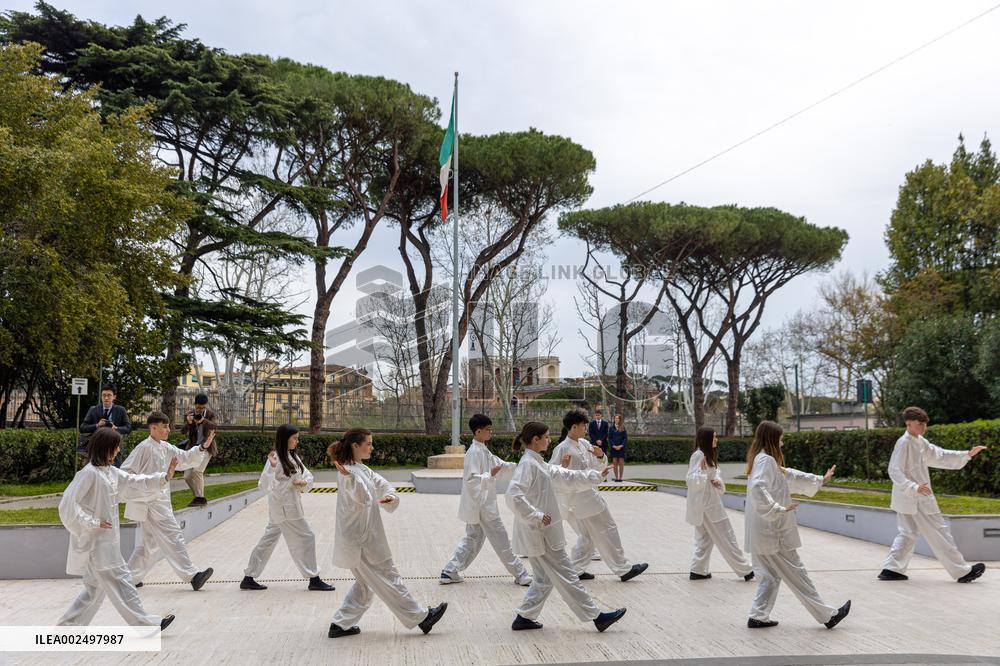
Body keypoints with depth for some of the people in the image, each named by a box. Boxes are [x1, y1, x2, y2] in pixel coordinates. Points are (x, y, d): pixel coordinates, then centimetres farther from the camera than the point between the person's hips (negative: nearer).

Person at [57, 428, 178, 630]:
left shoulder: (111, 472, 10)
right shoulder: (89, 473, -18)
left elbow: (135, 483, 15)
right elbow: (68, 503, -21)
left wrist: (165, 477, 4)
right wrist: (93, 523, -19)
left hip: (106, 541, 9)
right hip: (95, 542, -9)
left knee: (96, 586, 16)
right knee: (119, 581, -2)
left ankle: (69, 624, 23)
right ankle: (145, 623, 5)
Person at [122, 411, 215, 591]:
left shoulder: (165, 448, 12)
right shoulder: (144, 448, -13)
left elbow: (185, 458, 13)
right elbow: (126, 472, -13)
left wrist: (203, 447, -1)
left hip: (160, 501, 9)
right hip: (151, 504, -9)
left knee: (148, 543, 15)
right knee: (174, 537, -9)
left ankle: (131, 578, 23)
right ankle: (191, 576, -7)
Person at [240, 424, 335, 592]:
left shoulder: (292, 457, 11)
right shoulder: (276, 458, -17)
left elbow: (308, 474, 13)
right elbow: (264, 486, -22)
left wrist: (305, 482, -9)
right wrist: (271, 467, -37)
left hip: (290, 506, 9)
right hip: (284, 507, -9)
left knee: (268, 540, 13)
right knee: (305, 538, -2)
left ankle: (248, 579, 21)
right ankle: (314, 579, 7)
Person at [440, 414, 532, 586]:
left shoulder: (483, 451, 12)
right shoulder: (475, 452, -18)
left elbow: (500, 464, 18)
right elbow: (471, 480, -23)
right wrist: (490, 475, -29)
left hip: (481, 504, 10)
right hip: (481, 505, -10)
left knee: (473, 538, 16)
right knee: (501, 540, 0)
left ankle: (449, 572, 17)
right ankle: (520, 575, 10)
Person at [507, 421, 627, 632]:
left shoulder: (538, 463, 13)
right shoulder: (528, 464, -17)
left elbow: (566, 477, 21)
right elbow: (514, 495, -28)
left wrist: (597, 476, 21)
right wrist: (537, 516, -23)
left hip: (542, 533, 10)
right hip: (540, 533, -10)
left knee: (544, 578, 17)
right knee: (566, 577, 0)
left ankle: (524, 617, 22)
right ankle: (596, 616, 8)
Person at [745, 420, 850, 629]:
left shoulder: (764, 460, 16)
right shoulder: (765, 460, -15)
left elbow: (790, 476, 25)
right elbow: (758, 488, -31)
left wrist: (820, 480, 31)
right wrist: (778, 509, -28)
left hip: (763, 533, 10)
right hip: (772, 532, -10)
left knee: (771, 575, 16)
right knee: (796, 574, 0)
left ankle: (759, 616, 17)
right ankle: (828, 616, 10)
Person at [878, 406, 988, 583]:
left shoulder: (920, 442, 11)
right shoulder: (904, 443, -17)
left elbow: (940, 456, 19)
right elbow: (894, 470, -22)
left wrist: (967, 455, 13)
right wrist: (914, 488, -31)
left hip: (918, 497, 10)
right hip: (914, 500, -10)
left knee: (908, 533, 14)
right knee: (939, 533, -1)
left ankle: (891, 569, 14)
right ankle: (962, 571, 7)